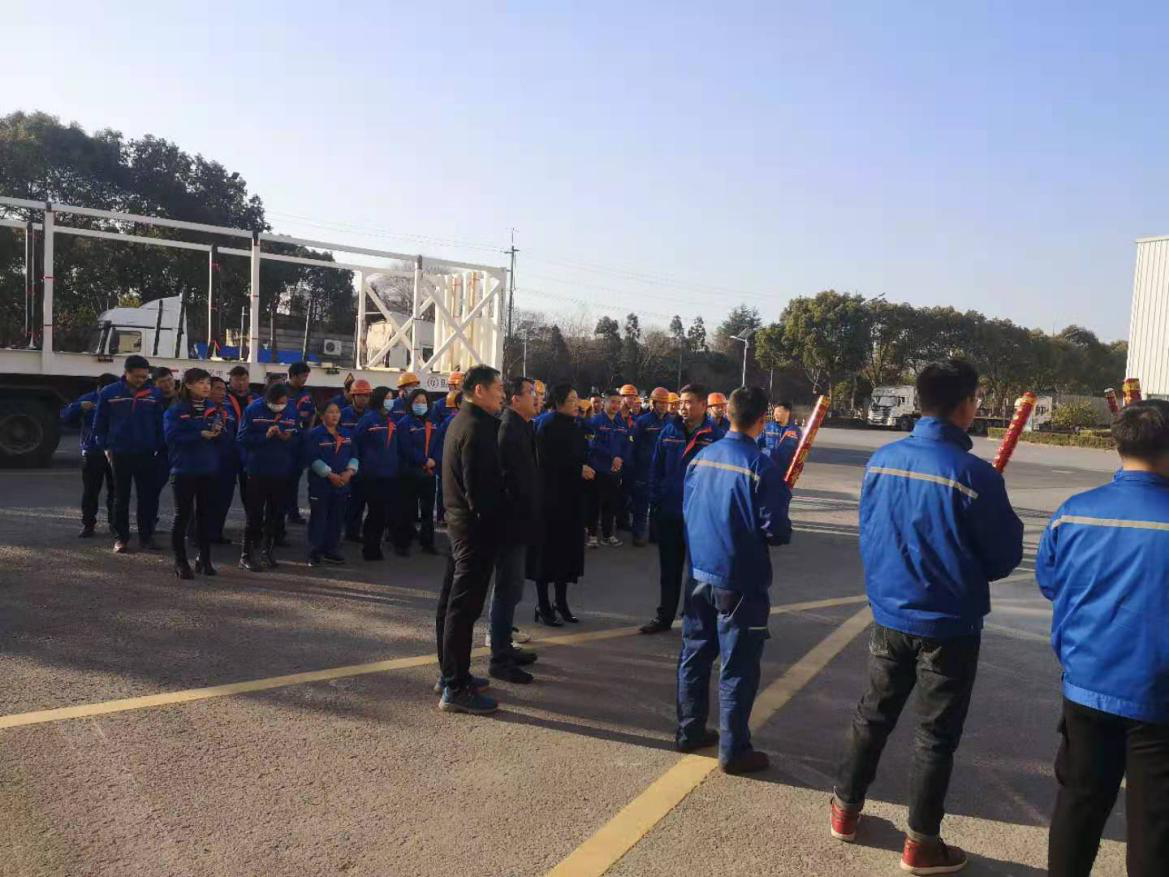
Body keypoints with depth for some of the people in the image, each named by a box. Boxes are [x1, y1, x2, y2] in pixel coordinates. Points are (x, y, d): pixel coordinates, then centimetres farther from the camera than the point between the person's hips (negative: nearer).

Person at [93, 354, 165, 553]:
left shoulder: (154, 394, 0)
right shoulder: (109, 393, -2)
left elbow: (160, 423, 5)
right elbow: (99, 423, 4)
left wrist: (159, 448, -1)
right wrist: (105, 447, -1)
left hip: (146, 454, 1)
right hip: (119, 454, -1)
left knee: (148, 497, 4)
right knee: (121, 498, 9)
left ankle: (146, 536, 16)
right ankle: (121, 537, 18)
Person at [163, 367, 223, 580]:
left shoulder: (214, 409, 8)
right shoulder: (176, 410, -6)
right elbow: (172, 436, -18)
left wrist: (217, 432, -14)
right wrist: (201, 435, -21)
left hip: (208, 469, 5)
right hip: (184, 469, -4)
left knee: (205, 514, 11)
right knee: (183, 516, 3)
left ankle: (204, 559, 21)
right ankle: (180, 562, 12)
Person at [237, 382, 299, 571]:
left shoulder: (292, 411, 2)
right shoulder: (253, 410, -7)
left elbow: (298, 441, 7)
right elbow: (243, 438, -10)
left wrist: (288, 439, -14)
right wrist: (265, 436, -22)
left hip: (282, 472, 4)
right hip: (257, 470, -4)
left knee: (277, 513, 11)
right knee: (255, 513, -2)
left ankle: (267, 551, 27)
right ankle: (246, 555, 9)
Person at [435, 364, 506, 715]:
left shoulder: (461, 421, 14)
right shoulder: (477, 426, -18)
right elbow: (480, 484, -22)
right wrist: (488, 523, -16)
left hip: (459, 518, 11)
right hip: (476, 526, -11)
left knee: (452, 599, 16)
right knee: (465, 604, -6)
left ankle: (451, 672, 28)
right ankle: (456, 688, 1)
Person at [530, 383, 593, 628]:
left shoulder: (575, 429, 11)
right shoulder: (547, 428, -11)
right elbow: (547, 461, -19)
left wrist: (587, 470, -3)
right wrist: (579, 469, -18)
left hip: (571, 498, 7)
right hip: (551, 497, -7)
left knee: (567, 549, 10)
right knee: (548, 550, -1)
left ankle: (561, 603, 21)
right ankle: (542, 606, 9)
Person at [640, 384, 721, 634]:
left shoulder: (715, 437, -7)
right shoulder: (669, 432, 2)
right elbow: (656, 468, 5)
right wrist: (655, 501, 0)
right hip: (668, 513, 3)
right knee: (668, 569, 14)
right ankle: (664, 616, 26)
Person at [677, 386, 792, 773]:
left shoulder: (701, 457, 2)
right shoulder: (762, 467, -17)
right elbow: (775, 531, -17)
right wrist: (784, 530, 5)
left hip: (699, 572, 6)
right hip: (741, 580, -6)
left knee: (695, 654, 17)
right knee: (737, 667, 5)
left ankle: (690, 731, 29)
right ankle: (734, 750, 15)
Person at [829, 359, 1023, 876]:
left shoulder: (881, 460, -4)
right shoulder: (975, 475, -20)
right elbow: (1004, 559, -9)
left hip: (889, 614, 5)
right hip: (949, 625, -4)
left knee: (874, 714, 20)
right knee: (936, 734, 11)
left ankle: (846, 808, 33)